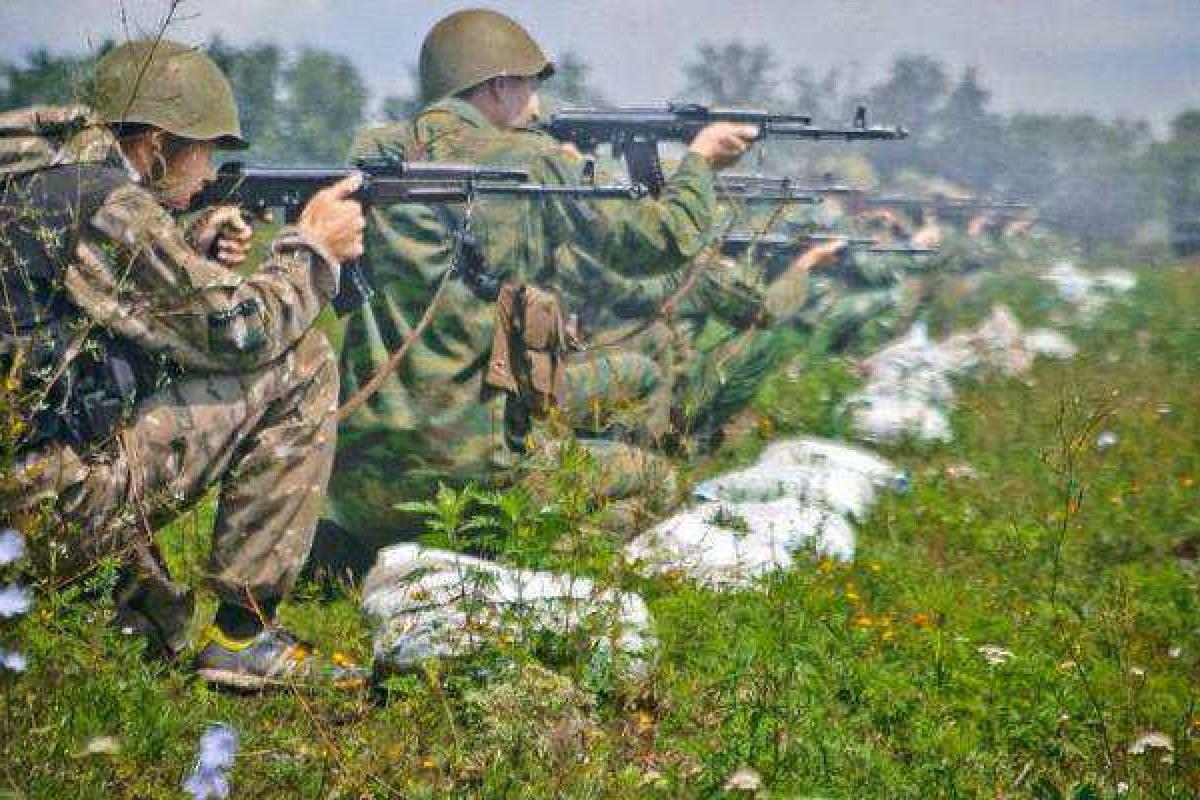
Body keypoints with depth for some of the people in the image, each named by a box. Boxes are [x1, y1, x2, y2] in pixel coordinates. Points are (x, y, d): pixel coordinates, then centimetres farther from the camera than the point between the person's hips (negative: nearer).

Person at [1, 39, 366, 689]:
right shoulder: (103, 202, -13)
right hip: (55, 505, -10)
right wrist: (314, 246, 7)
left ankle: (137, 592, 24)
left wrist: (194, 254, 14)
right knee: (301, 366, -5)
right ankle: (244, 637, 0)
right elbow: (240, 329, -9)